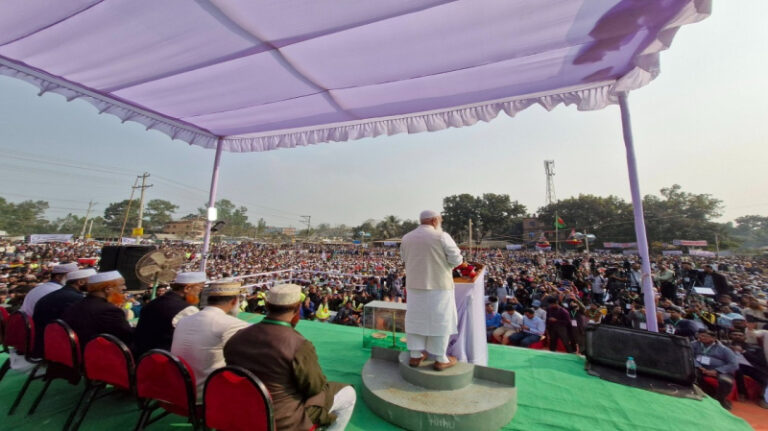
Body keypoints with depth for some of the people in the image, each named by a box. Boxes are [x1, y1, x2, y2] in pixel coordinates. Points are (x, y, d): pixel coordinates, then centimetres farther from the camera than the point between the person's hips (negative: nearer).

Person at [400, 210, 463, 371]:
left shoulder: (406, 238, 3)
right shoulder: (441, 236, -11)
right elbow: (456, 260, -10)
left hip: (415, 285, 5)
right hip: (438, 285, -4)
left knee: (416, 319, 14)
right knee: (439, 320, 7)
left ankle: (415, 356, 23)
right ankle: (440, 359, 19)